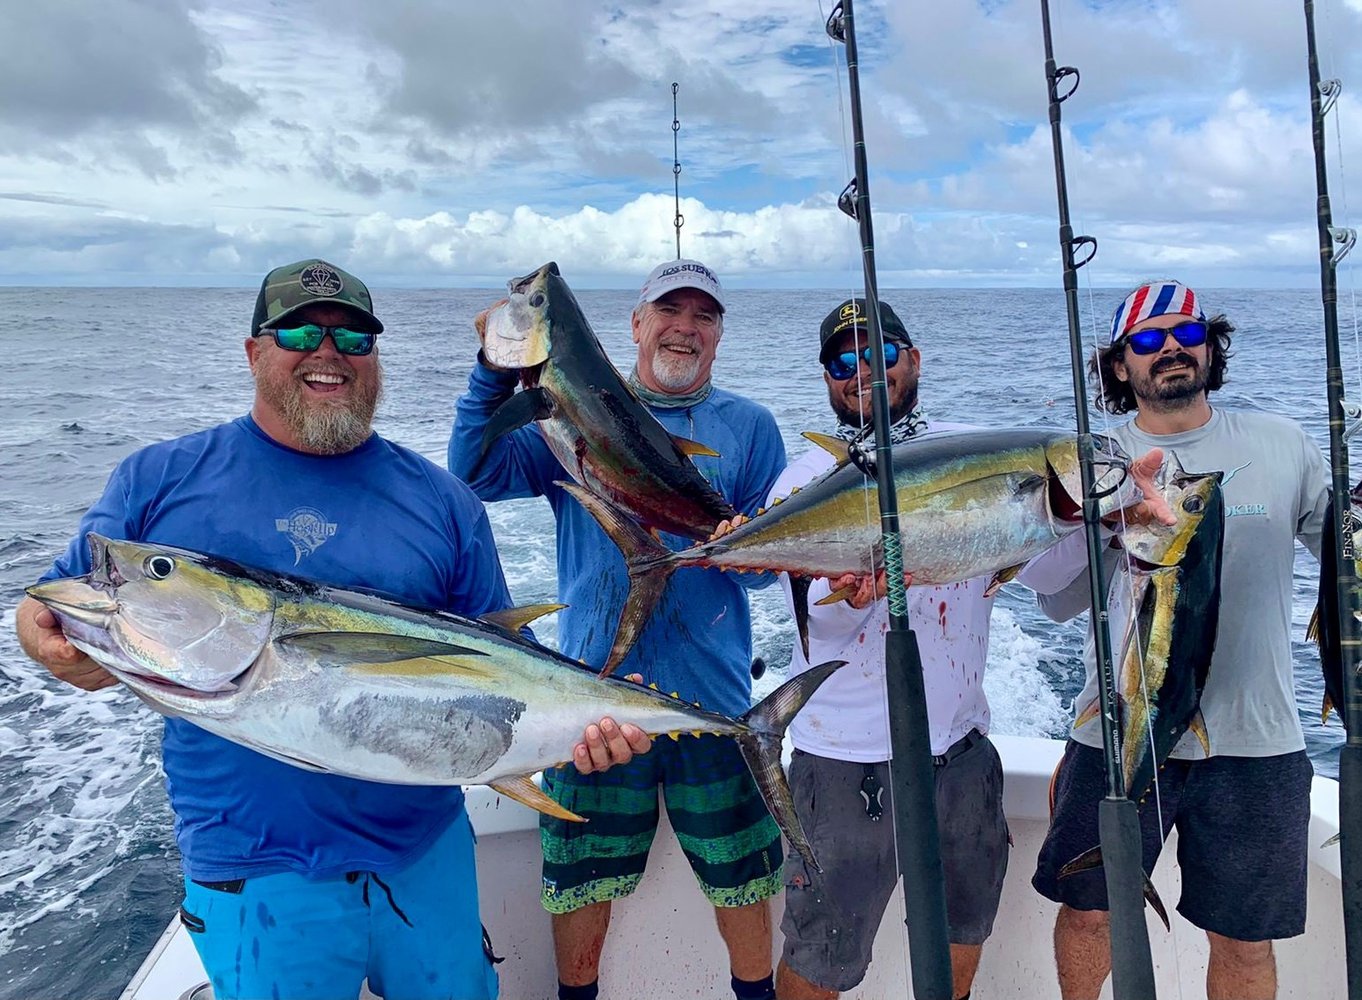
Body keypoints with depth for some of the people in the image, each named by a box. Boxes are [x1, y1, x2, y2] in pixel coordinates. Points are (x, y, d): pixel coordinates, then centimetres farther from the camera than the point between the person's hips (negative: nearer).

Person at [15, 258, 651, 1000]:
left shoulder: (442, 501, 1)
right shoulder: (158, 480, -1)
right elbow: (53, 603, 6)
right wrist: (51, 644, -18)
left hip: (429, 850, 2)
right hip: (255, 875, -1)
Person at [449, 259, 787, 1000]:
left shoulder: (749, 428, 4)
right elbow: (476, 474, -9)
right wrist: (497, 370, -22)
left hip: (713, 696, 1)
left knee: (740, 879, 14)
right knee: (583, 880, 13)